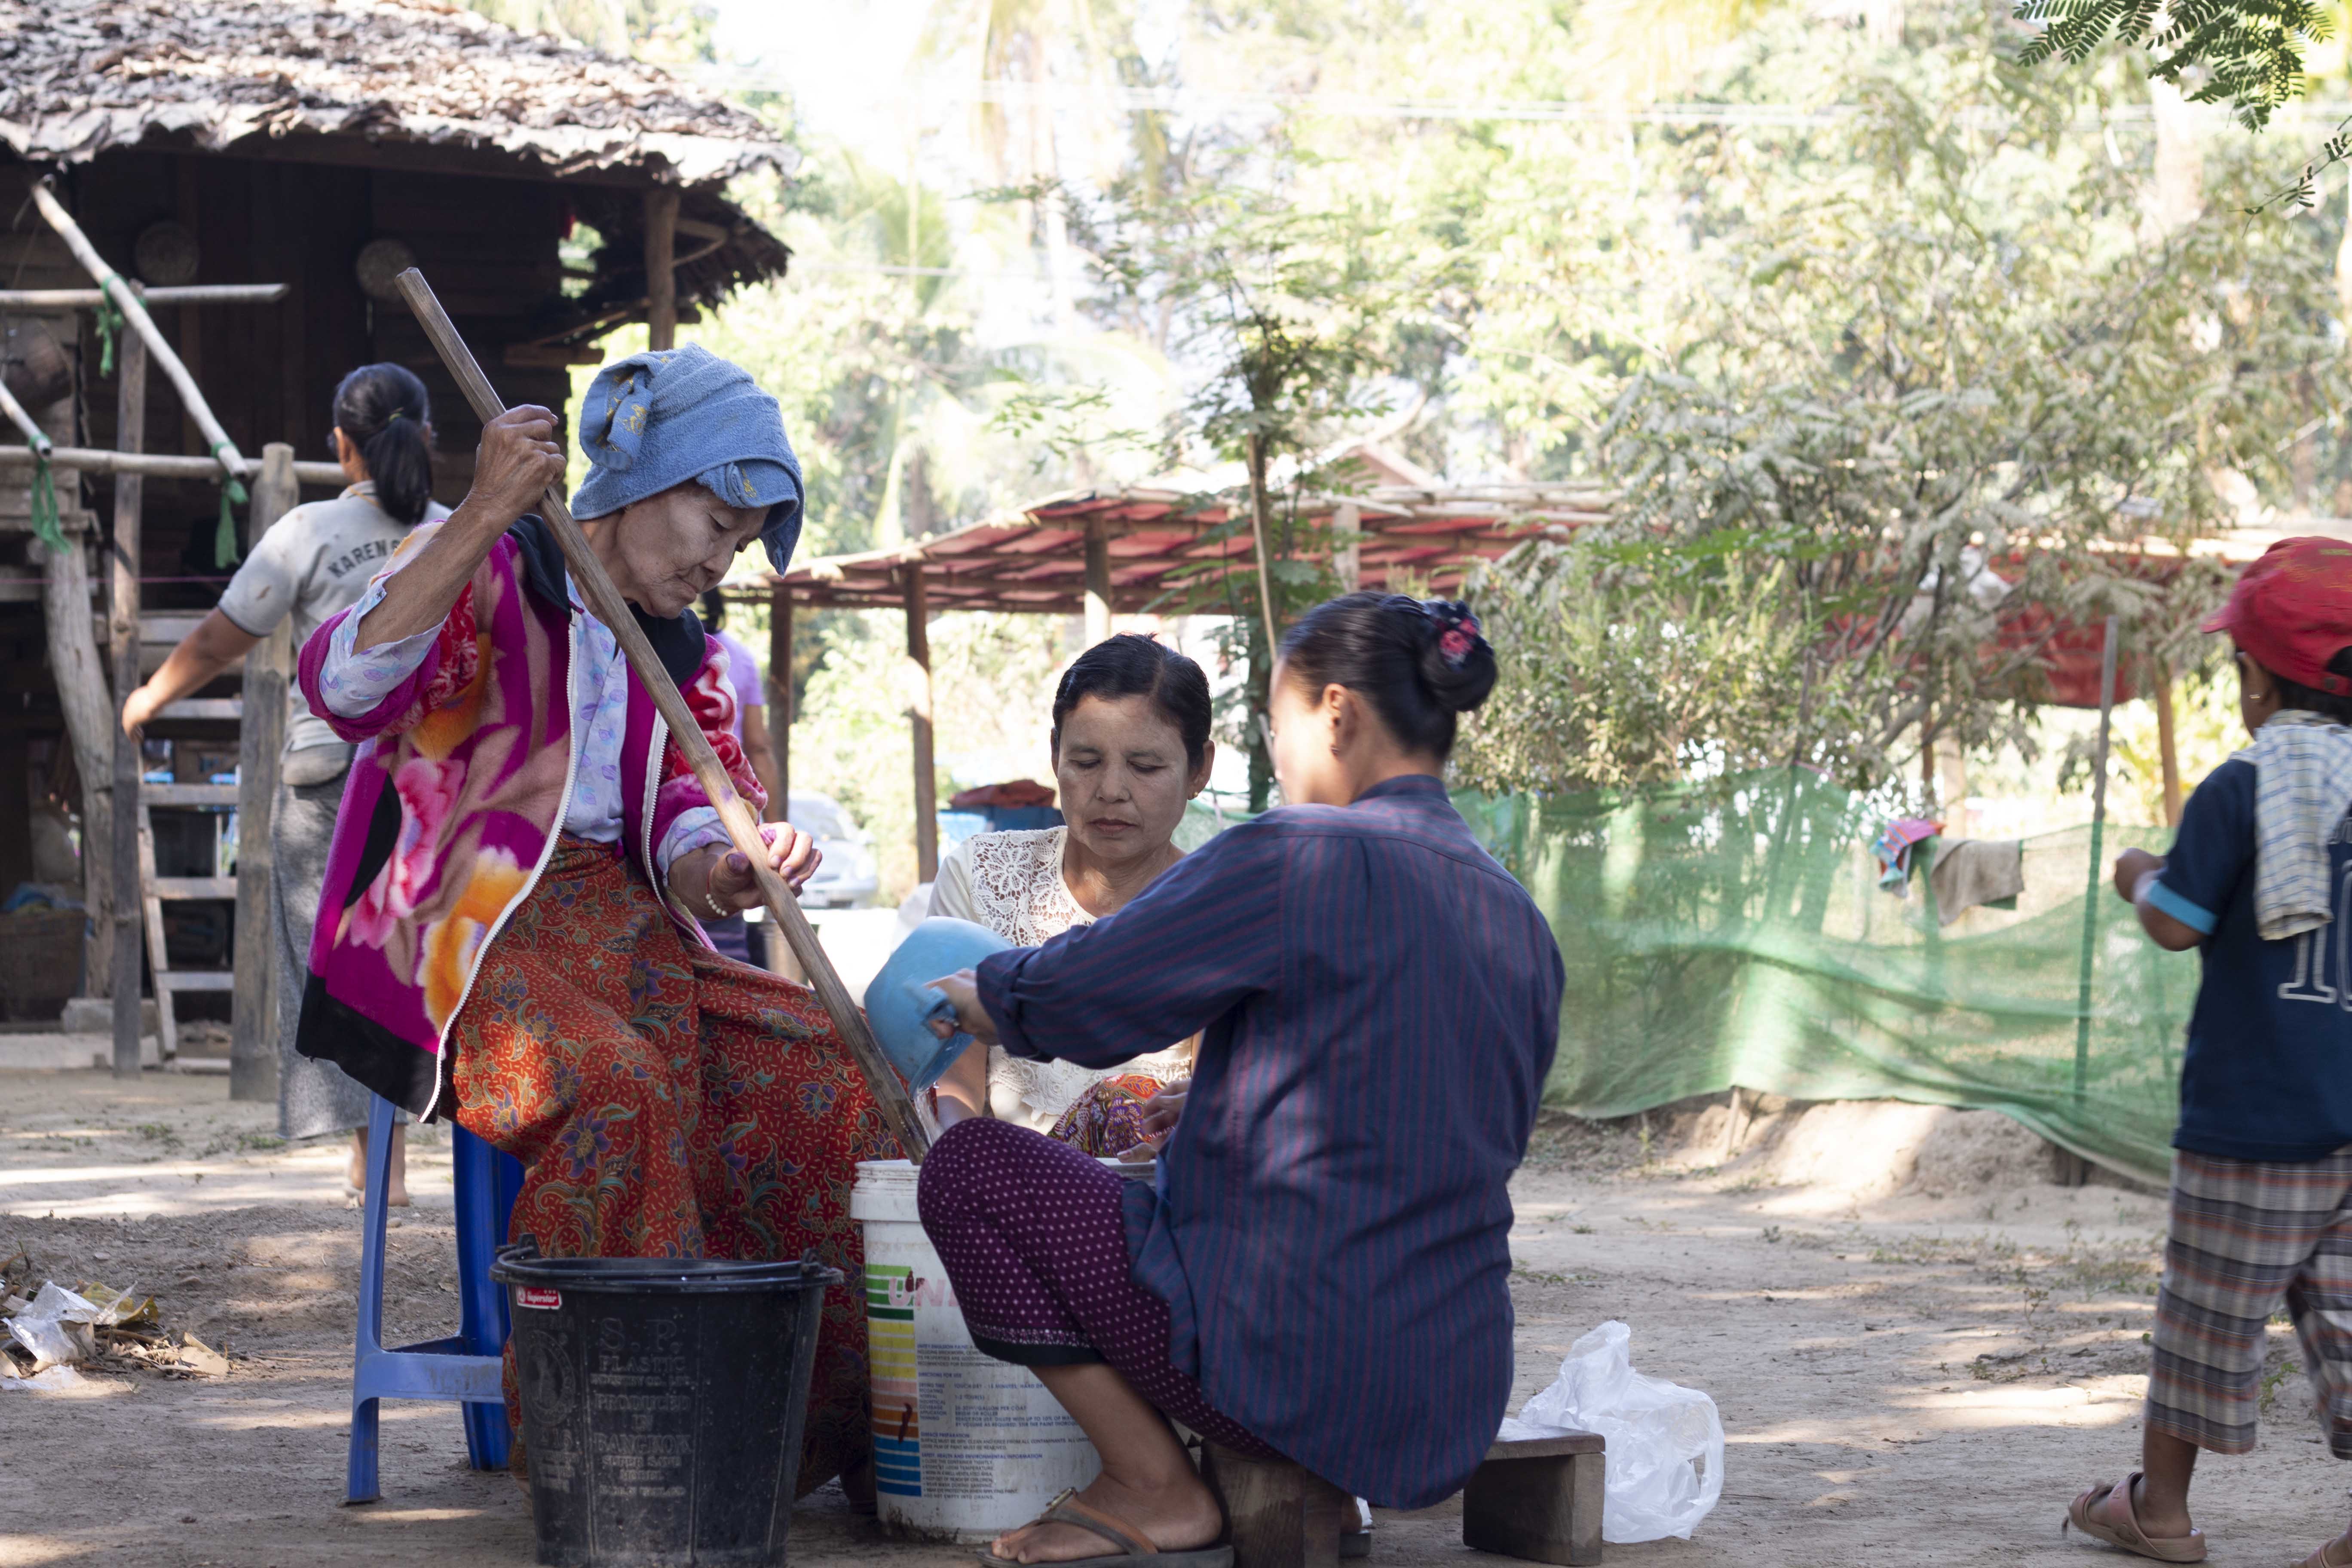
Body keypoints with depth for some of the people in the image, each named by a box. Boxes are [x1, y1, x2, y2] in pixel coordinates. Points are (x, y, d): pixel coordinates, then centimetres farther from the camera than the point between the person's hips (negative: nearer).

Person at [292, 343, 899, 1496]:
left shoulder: (684, 656, 22)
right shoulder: (490, 575, 0)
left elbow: (680, 810, 8)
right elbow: (347, 687, -19)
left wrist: (714, 869, -17)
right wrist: (485, 516, -26)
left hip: (619, 932, 7)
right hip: (465, 934, -7)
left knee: (817, 1070, -15)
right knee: (616, 1083, -35)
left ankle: (824, 1419, -9)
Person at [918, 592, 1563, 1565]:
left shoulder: (1298, 859, -11)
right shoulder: (1521, 924, 12)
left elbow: (1083, 992, -5)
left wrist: (986, 998, 17)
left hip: (1294, 1370, -8)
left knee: (969, 1168, 2)